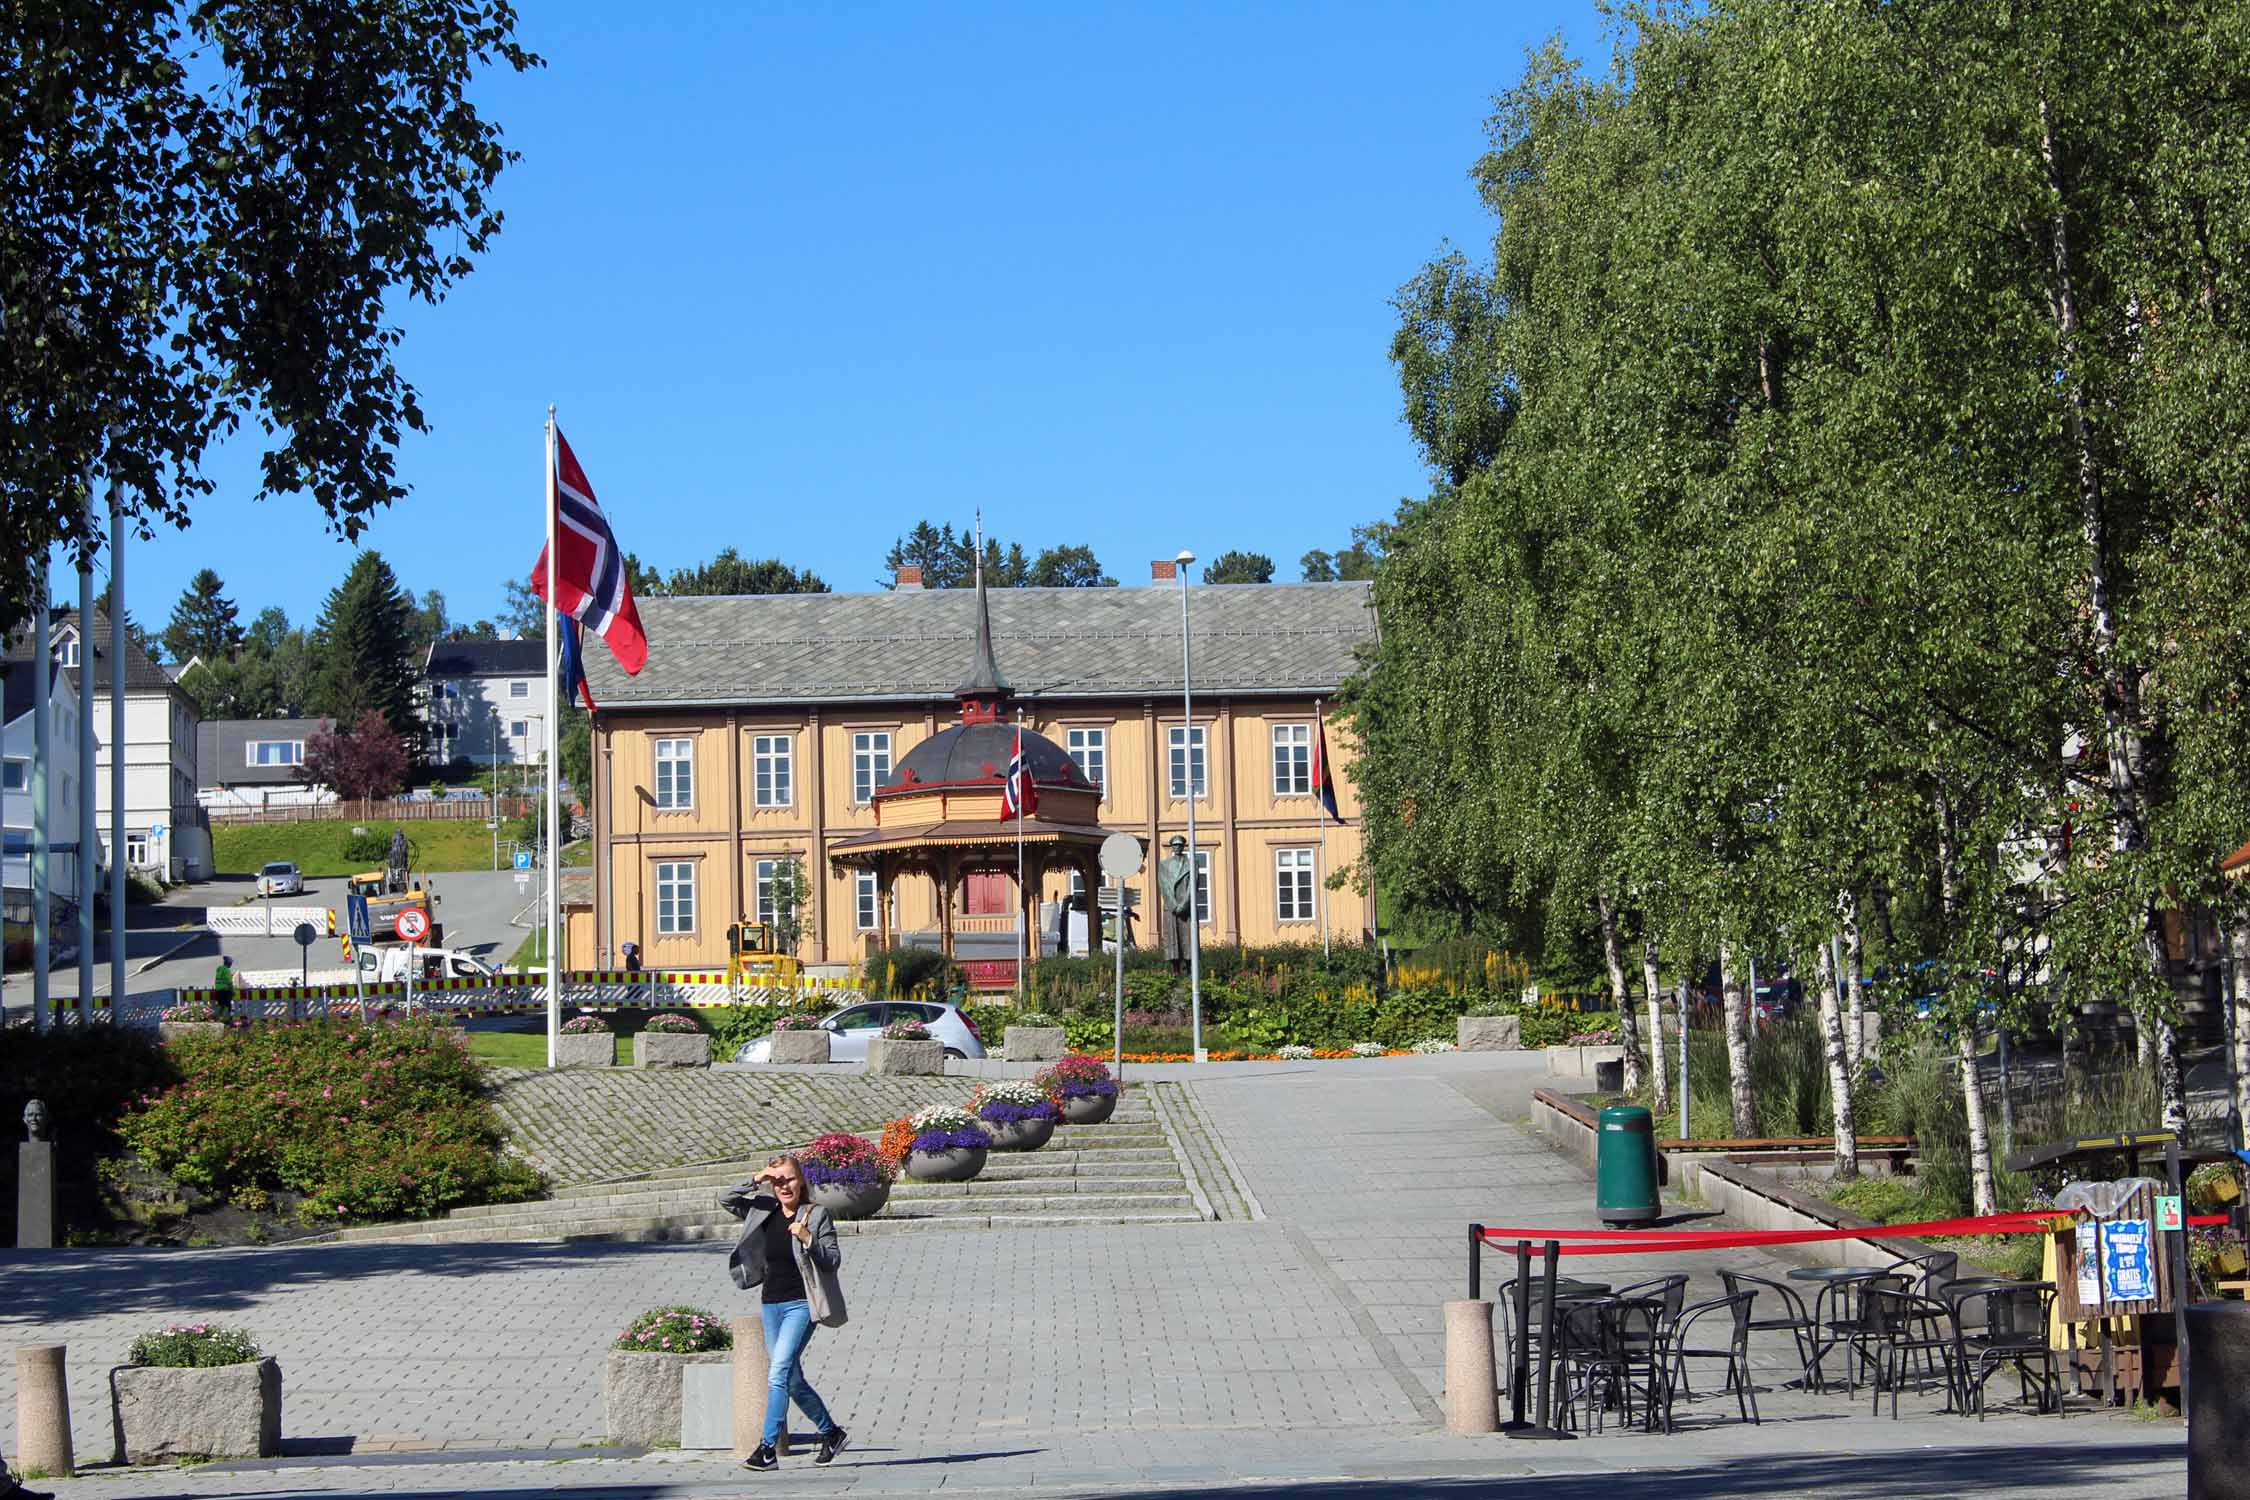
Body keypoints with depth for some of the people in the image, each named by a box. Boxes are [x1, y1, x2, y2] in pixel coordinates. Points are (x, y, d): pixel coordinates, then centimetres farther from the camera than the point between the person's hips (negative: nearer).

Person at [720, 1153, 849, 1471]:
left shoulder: (816, 1214, -4)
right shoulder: (764, 1211, 9)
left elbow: (833, 1260, -5)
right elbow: (725, 1199, 8)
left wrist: (807, 1238, -22)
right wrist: (755, 1181, -5)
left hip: (801, 1304, -6)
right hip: (771, 1303, 6)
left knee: (778, 1372, -18)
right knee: (793, 1381, 12)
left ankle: (768, 1449, -18)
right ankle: (831, 1433, 29)